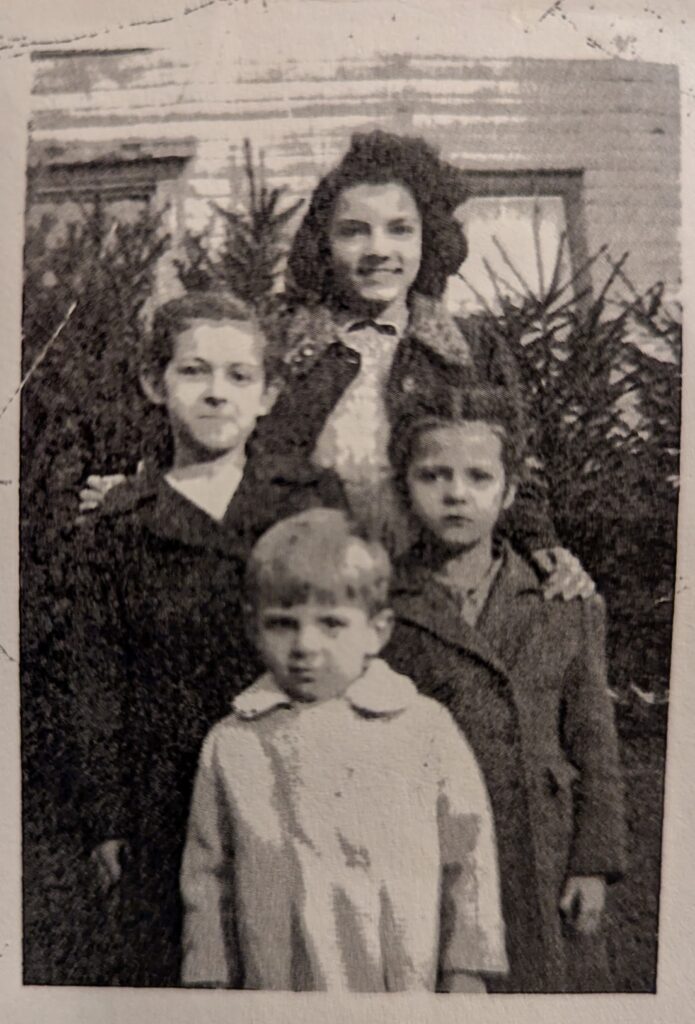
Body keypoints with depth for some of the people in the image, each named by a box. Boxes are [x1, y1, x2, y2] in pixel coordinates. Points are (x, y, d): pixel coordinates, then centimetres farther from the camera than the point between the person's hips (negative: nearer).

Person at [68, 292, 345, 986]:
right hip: (171, 807, 0)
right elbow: (98, 681, 2)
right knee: (167, 967, 14)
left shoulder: (315, 498, -2)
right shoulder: (118, 525, -3)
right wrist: (107, 819, 3)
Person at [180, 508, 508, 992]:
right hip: (276, 985, 1)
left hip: (404, 984, -1)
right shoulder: (231, 744, -3)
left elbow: (468, 853, -1)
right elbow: (208, 875, 5)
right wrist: (213, 981, 7)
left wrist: (465, 977, 2)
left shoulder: (426, 727, -7)